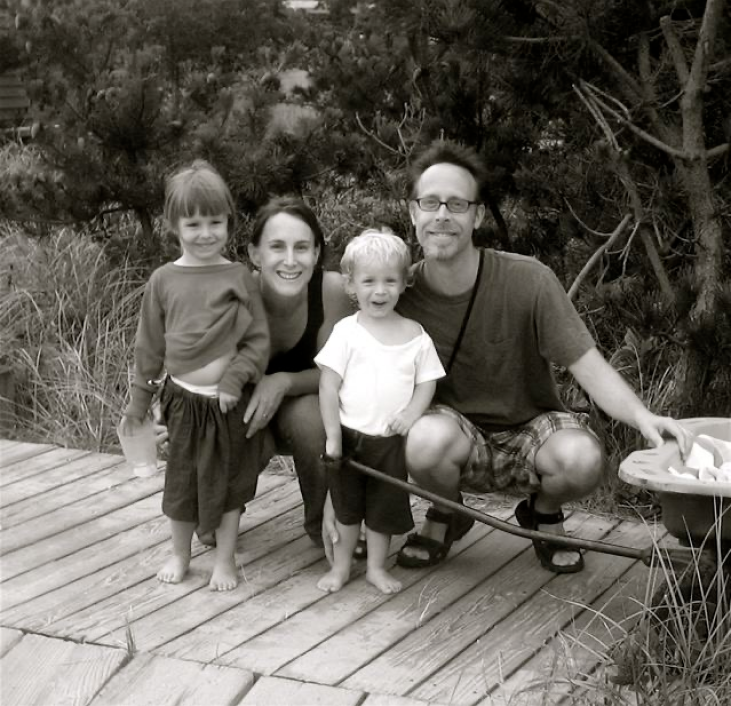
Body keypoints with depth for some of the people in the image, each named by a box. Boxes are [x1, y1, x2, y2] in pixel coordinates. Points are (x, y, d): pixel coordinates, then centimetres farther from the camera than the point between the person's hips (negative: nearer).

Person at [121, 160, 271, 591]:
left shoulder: (239, 278, -7)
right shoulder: (164, 281, -2)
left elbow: (259, 338, -6)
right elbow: (150, 345, 6)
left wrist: (235, 379, -18)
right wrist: (139, 400, 10)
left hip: (230, 401, -1)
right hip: (184, 399, 1)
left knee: (230, 482, 11)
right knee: (182, 480, 14)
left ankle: (227, 559, 27)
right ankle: (181, 555, 33)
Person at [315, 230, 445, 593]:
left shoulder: (415, 335, -2)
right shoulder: (347, 331, -9)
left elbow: (427, 382, 2)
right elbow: (328, 385, -9)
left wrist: (411, 413, -17)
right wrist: (333, 436, -10)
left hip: (392, 439, 1)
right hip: (349, 436, -1)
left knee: (385, 507, 12)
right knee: (346, 506, 13)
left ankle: (377, 567, 28)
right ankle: (341, 564, 29)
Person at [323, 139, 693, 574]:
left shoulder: (529, 281, -17)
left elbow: (590, 367, -17)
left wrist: (642, 416, -37)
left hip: (531, 427, 0)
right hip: (458, 440, 0)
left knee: (582, 458, -34)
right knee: (428, 436, -36)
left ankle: (544, 514, 6)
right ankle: (445, 520, 1)